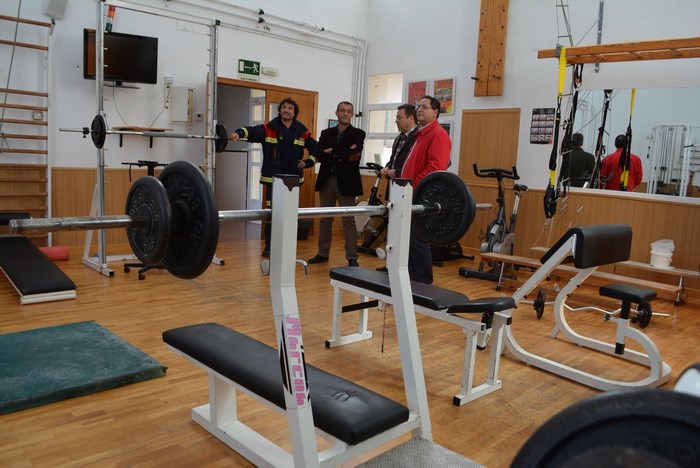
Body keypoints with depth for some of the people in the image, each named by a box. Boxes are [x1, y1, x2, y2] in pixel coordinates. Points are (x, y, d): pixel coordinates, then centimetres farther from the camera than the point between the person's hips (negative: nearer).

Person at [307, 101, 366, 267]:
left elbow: (353, 154, -16)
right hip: (326, 180, 4)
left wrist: (332, 151, -7)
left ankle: (352, 258, 5)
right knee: (325, 220, 12)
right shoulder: (326, 133, 11)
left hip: (346, 182, -4)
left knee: (349, 221, -1)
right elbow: (318, 155, -4)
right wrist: (342, 155, -12)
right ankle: (323, 253, 23)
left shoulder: (358, 134, 2)